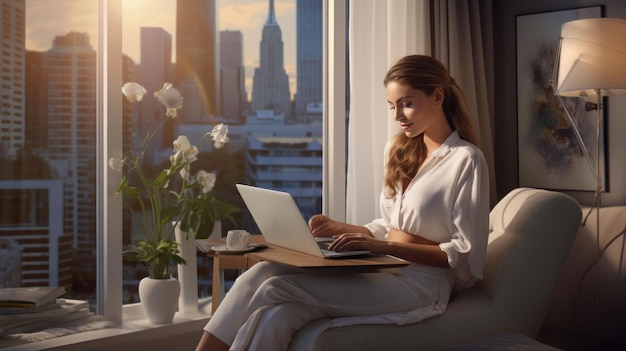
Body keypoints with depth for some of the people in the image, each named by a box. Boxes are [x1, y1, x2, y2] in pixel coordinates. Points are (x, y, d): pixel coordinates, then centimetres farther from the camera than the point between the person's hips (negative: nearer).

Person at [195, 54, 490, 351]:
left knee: (274, 289, -23)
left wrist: (384, 246, -17)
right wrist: (339, 228, 4)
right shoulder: (397, 150, 17)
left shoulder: (466, 160, -5)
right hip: (383, 269, 6)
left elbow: (466, 255, -9)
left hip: (420, 283, -6)